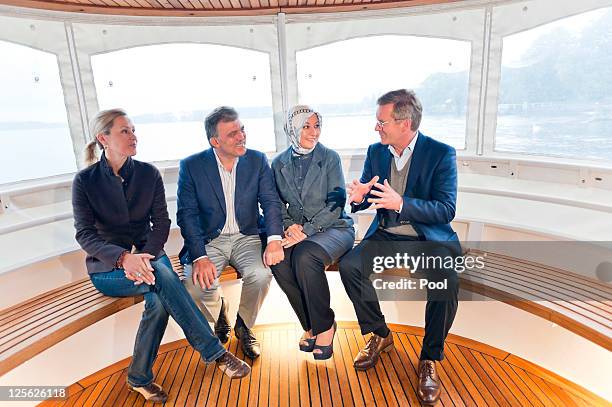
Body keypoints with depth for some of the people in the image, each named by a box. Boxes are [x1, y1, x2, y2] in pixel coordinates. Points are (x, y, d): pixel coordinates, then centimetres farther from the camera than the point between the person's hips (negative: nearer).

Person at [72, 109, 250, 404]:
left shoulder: (148, 174, 2)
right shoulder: (85, 180, -4)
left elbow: (161, 223, -3)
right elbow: (85, 234, -11)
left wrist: (146, 256, -23)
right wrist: (123, 257, -29)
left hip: (148, 256, 3)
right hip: (107, 268, -2)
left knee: (159, 299, -31)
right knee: (161, 275, -32)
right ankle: (215, 353, -25)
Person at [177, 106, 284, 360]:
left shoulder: (257, 160, 0)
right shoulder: (191, 166, -6)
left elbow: (271, 202, -4)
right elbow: (186, 215, -9)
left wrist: (275, 239, -23)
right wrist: (199, 257, -23)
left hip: (247, 237, 1)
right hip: (209, 241, 0)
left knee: (261, 274, -27)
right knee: (196, 284, -26)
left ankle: (243, 325, 6)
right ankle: (220, 318, 12)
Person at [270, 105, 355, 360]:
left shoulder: (330, 158, -2)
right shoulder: (280, 163, 8)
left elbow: (337, 203, -9)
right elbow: (278, 203, 11)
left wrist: (307, 230, -20)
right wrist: (289, 225, -10)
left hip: (334, 228, -3)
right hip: (298, 231, 4)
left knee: (304, 256, -34)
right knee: (278, 260, -27)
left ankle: (324, 326, -10)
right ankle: (310, 325, -5)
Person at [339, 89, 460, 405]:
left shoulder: (441, 153, -8)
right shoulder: (376, 151, 5)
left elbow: (447, 211, -15)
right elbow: (366, 201, 11)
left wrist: (401, 203, -31)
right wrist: (359, 198, -15)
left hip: (430, 239, -3)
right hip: (386, 236, 4)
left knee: (447, 281, -31)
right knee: (348, 266, -21)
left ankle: (430, 358, -3)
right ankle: (380, 335, 5)